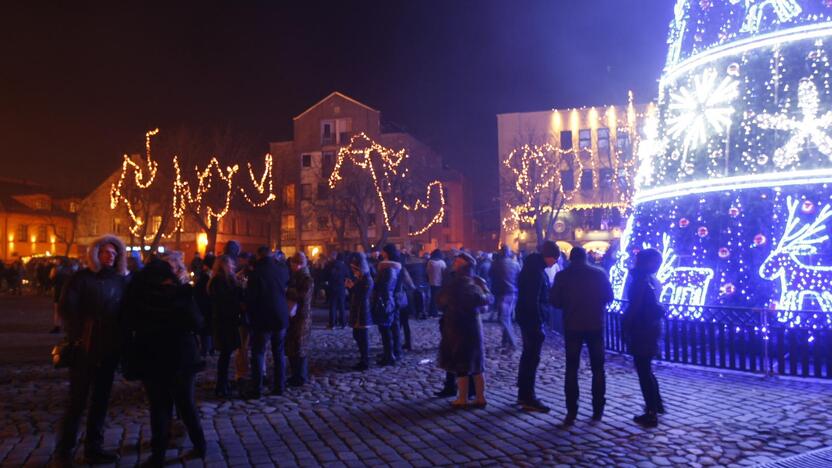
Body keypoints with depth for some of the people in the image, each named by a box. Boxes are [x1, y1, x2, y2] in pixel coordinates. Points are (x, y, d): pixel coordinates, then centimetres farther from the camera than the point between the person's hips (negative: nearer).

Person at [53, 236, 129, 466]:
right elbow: (65, 308, -11)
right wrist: (77, 334, -14)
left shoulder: (121, 280, 6)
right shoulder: (82, 277, -5)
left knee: (101, 399, 10)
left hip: (110, 349, 4)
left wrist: (122, 339, 0)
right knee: (77, 400, 1)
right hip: (85, 348, -4)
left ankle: (93, 448, 20)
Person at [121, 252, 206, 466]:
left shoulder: (140, 289, -4)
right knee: (186, 404, 14)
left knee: (159, 407, 11)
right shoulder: (181, 292, -10)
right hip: (181, 356, 0)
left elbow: (129, 322, -1)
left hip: (150, 357, 1)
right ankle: (200, 446, 21)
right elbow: (197, 323, -12)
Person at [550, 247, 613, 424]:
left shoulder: (562, 276, -4)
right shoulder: (599, 274, -2)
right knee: (597, 368, 12)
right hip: (595, 325, 1)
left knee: (571, 369, 5)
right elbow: (609, 297, 4)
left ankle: (571, 411, 2)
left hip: (572, 326, -1)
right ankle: (598, 410, 13)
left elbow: (555, 301, -4)